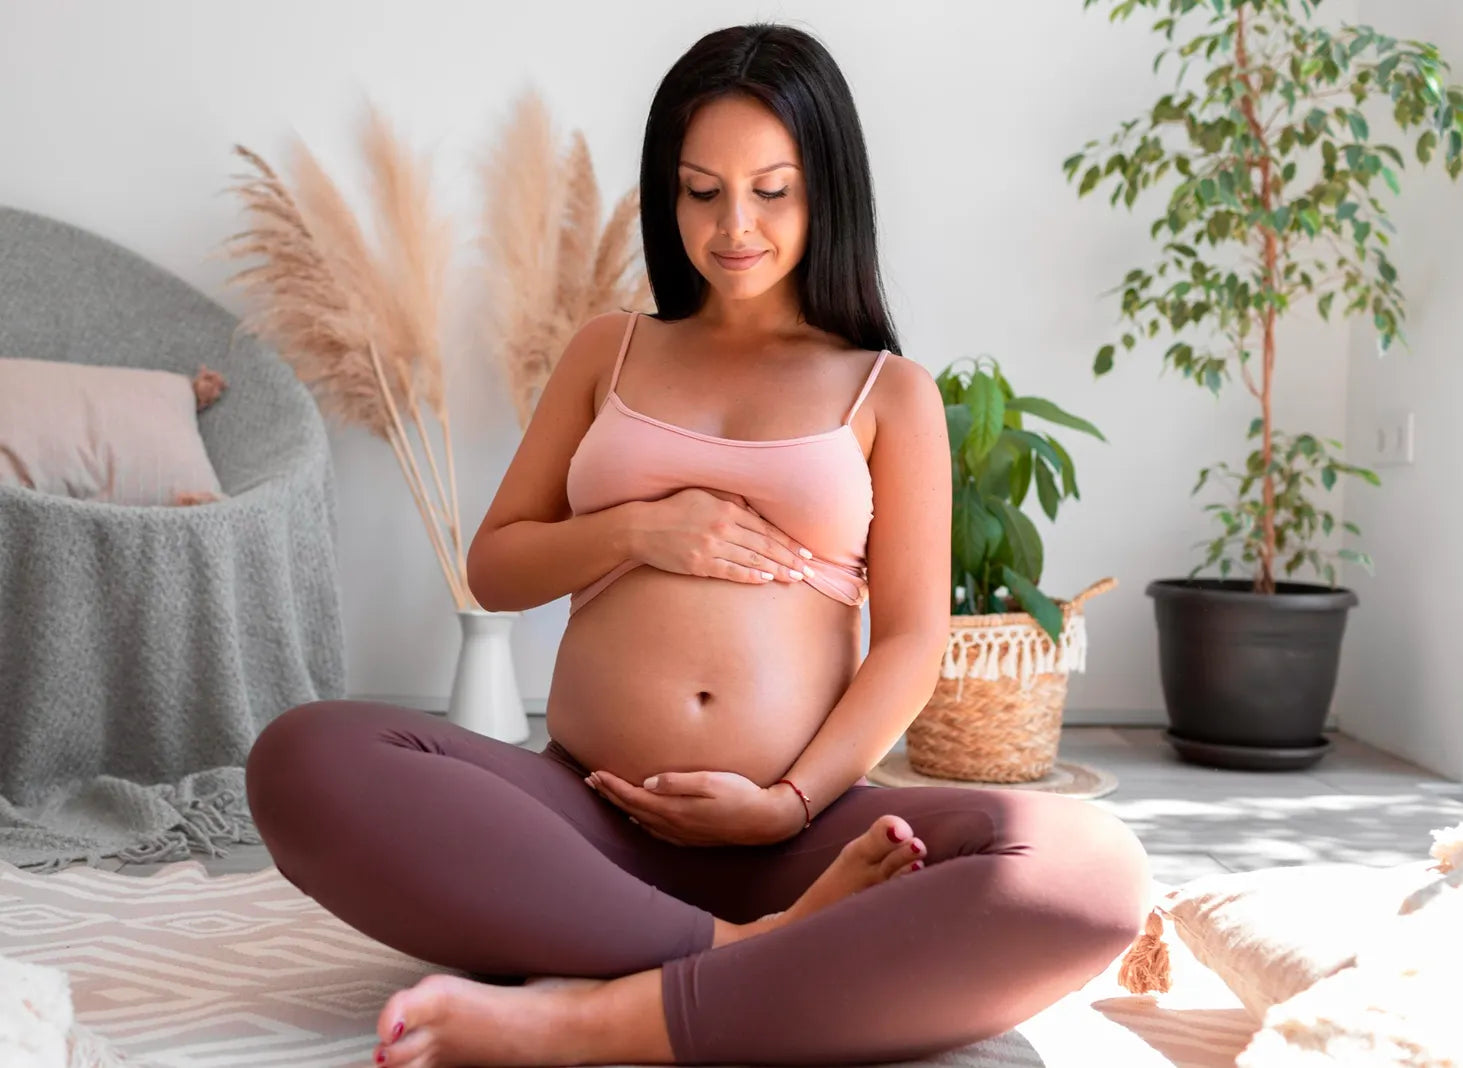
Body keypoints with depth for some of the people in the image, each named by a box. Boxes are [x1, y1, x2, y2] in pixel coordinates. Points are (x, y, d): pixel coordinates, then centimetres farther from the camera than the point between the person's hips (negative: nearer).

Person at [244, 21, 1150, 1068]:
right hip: (584, 812, 2)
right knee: (306, 758, -28)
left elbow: (911, 639, 5)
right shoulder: (610, 351, 19)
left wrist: (789, 804, -11)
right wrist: (634, 529, -2)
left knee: (1092, 869, -31)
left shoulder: (890, 392, 13)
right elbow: (494, 569, 18)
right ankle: (765, 955, -28)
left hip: (791, 835, -1)